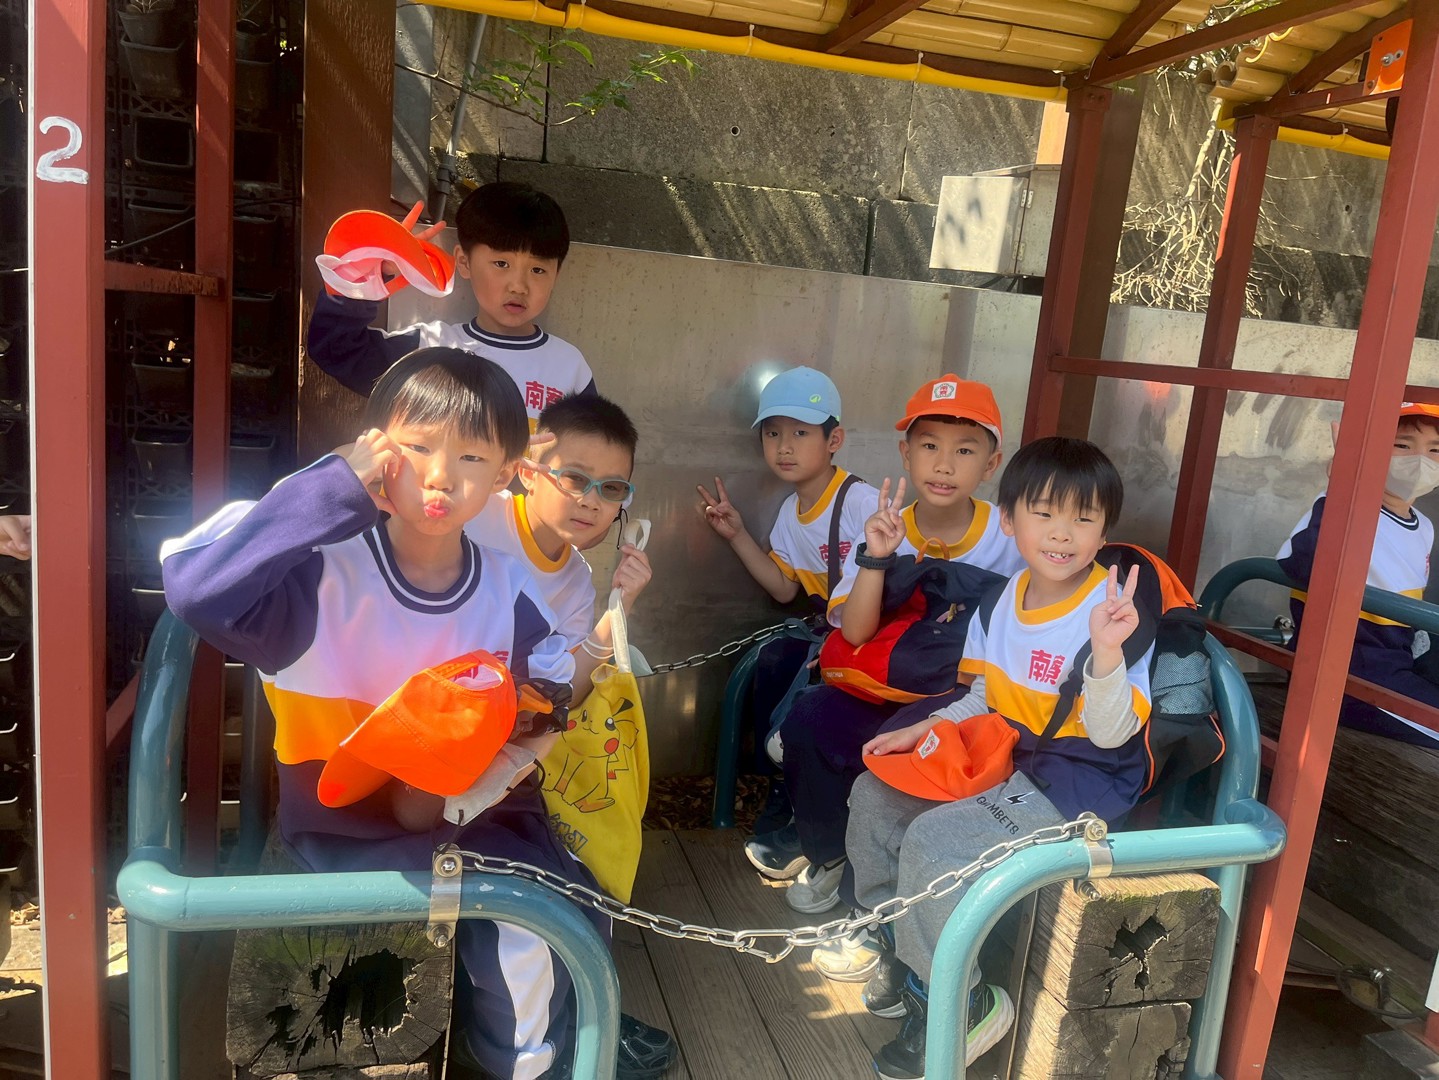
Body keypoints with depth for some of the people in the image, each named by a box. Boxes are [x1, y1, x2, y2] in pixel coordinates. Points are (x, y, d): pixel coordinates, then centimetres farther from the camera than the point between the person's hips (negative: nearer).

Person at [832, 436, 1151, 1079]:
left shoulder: (1114, 608, -18)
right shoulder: (1005, 598, 3)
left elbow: (1111, 734, -23)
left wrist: (1106, 651, -39)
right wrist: (927, 730, 3)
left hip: (1078, 780, -8)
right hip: (1005, 756, 8)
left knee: (935, 842, -24)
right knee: (874, 796, 6)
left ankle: (959, 1003, -1)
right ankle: (895, 953, 24)